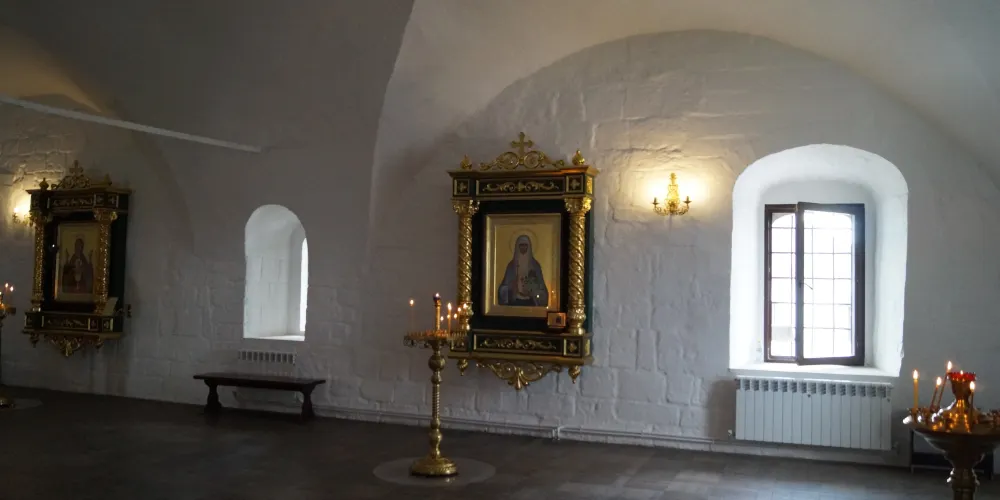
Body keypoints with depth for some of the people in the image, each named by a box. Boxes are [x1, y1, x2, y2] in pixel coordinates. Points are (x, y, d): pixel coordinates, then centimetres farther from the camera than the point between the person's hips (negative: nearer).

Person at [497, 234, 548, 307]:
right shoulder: (512, 265, 6)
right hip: (515, 301, 0)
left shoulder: (535, 265, 5)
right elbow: (506, 284, 7)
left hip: (530, 302, 0)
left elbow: (540, 285, 4)